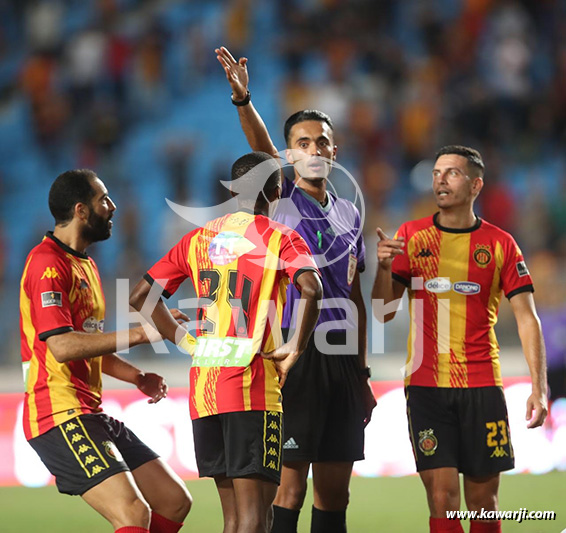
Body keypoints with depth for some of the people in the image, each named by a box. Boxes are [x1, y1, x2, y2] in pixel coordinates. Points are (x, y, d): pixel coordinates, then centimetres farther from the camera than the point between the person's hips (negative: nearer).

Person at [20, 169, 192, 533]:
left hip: (91, 415, 10)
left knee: (175, 502, 9)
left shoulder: (85, 264, 21)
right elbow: (62, 346, -23)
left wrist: (138, 377, 14)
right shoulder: (48, 264, -11)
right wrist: (140, 334, -21)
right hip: (61, 417, -10)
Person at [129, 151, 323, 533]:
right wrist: (296, 349, -9)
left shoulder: (198, 239, 15)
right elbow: (311, 288, -20)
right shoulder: (280, 237, -1)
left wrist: (187, 342, 15)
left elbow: (141, 295, 15)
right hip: (253, 387, -6)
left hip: (203, 387, 6)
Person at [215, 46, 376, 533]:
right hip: (293, 354, -5)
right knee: (289, 488, -7)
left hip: (341, 359, 5)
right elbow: (261, 147, -19)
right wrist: (242, 99, -38)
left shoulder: (349, 214, 15)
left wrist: (362, 372, 16)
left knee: (334, 493, 7)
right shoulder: (280, 199, 1)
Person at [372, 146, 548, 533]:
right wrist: (384, 268, -16)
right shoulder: (412, 236, 5)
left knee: (483, 499, 3)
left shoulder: (500, 244, 3)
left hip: (482, 386, 0)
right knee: (442, 495, -8)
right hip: (426, 385, 0)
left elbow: (527, 319, 0)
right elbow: (384, 312, 4)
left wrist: (539, 389, -10)